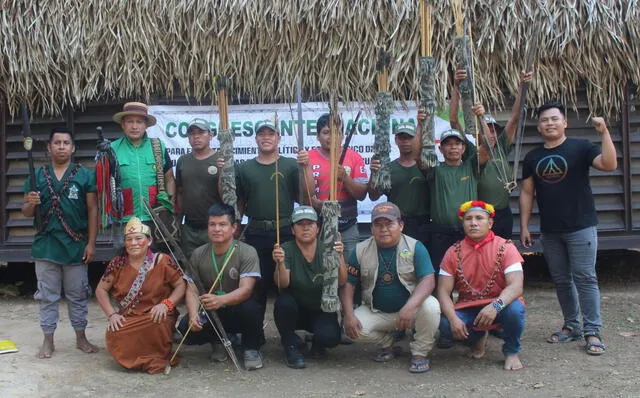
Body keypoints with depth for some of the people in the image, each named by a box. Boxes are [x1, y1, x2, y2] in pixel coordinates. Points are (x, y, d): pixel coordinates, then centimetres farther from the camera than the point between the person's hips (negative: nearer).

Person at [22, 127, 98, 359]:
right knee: (47, 296, 9)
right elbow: (26, 212, 10)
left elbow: (92, 210, 0)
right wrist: (31, 203, -14)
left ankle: (81, 337, 21)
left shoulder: (84, 176, 0)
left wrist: (91, 243, -5)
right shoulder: (37, 177, 6)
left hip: (76, 246, -1)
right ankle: (48, 340, 20)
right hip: (45, 246, 2)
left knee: (77, 295, 9)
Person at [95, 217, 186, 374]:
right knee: (113, 337, -28)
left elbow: (181, 285, 0)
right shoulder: (117, 264, 5)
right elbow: (101, 290, 9)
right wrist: (111, 314, -5)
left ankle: (158, 359, -5)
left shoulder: (162, 261, -2)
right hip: (126, 320, 2)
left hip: (155, 317, -2)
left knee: (157, 326, -36)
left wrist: (166, 304, -17)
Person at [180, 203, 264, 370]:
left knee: (250, 307, -37)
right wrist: (193, 314, -25)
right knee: (186, 327, -25)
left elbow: (246, 289, -27)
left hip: (237, 311, -3)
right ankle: (218, 340, 9)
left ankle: (251, 348, -6)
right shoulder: (198, 255, -1)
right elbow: (192, 289, -4)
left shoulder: (247, 252, -15)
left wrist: (221, 300, -47)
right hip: (211, 314, 3)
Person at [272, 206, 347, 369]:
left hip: (322, 311, 0)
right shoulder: (286, 250, -10)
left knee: (330, 337, -29)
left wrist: (340, 256, -34)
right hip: (295, 309, 0)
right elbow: (283, 284, -23)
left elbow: (341, 282, -18)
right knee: (284, 302, -32)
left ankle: (317, 343, 11)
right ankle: (291, 348, -8)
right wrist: (280, 264, -43)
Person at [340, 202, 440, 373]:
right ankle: (388, 344, 8)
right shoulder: (360, 250, -3)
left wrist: (410, 307, -37)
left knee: (430, 306, -33)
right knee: (355, 329, -25)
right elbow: (348, 284, -3)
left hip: (410, 308, -2)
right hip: (376, 312, 2)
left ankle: (420, 353, -7)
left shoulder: (415, 247, -10)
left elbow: (428, 280, -20)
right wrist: (349, 314, -18)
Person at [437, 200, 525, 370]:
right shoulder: (454, 252, -2)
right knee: (445, 326, -27)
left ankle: (511, 352, -2)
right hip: (467, 310, 2)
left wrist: (495, 306, -40)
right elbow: (443, 291, -6)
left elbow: (516, 286, -21)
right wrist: (453, 319, -24)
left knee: (515, 309, -35)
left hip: (498, 307, -2)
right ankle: (478, 337, 11)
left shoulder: (505, 247, -9)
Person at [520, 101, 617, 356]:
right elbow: (527, 193, 10)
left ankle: (592, 332, -1)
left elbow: (609, 165, -17)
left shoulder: (580, 147, -2)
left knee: (585, 278, -6)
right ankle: (571, 326, 23)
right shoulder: (532, 157, 10)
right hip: (550, 231, 5)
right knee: (561, 281, 11)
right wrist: (524, 226, 5)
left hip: (581, 227, -4)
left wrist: (604, 133, -26)